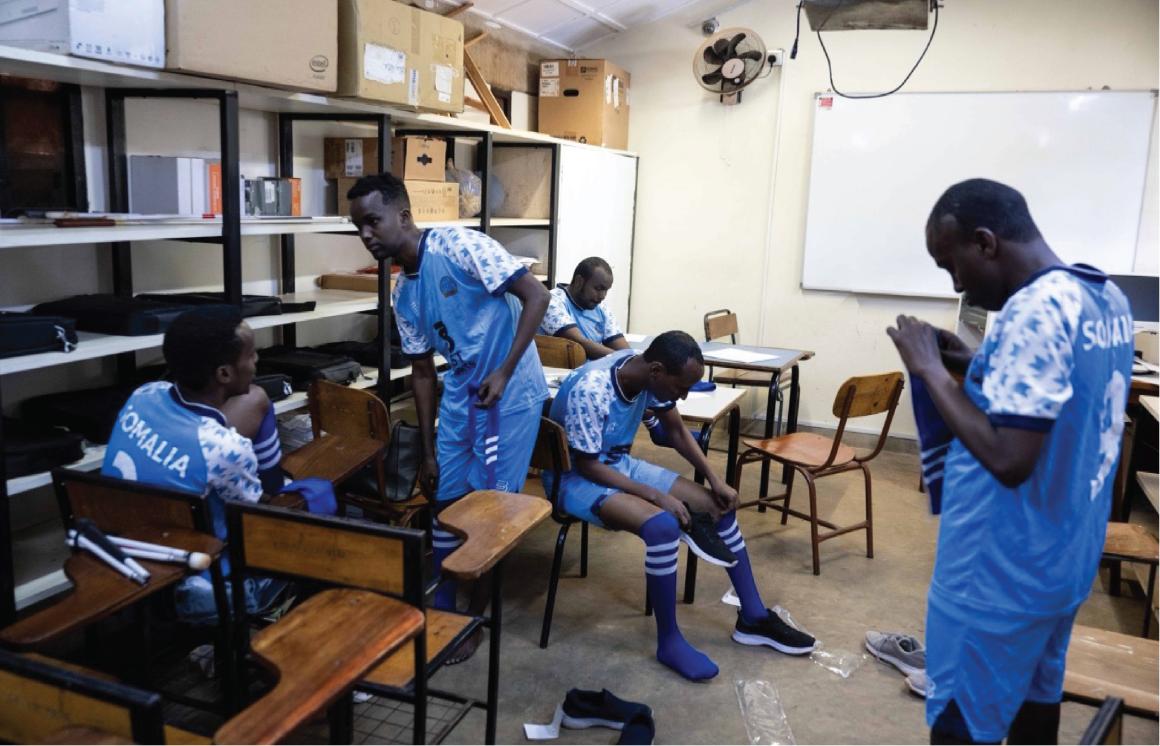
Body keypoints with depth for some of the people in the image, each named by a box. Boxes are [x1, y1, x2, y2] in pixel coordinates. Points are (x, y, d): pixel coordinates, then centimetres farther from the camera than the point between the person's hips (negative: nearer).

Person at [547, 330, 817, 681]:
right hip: (576, 477, -8)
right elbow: (587, 466, -26)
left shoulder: (652, 377, -10)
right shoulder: (590, 390, -33)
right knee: (663, 525, -32)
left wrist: (715, 479, -6)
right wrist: (657, 496, -26)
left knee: (719, 505, 0)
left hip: (619, 463, 8)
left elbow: (678, 432, 5)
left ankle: (753, 617, 12)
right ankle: (669, 642, -13)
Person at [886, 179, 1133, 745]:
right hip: (1063, 554, 9)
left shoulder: (1035, 310, -25)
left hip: (1000, 571, -9)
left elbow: (1009, 458, -30)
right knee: (1036, 692, 24)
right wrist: (977, 365, 8)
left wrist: (932, 371, -21)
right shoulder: (1105, 296, 5)